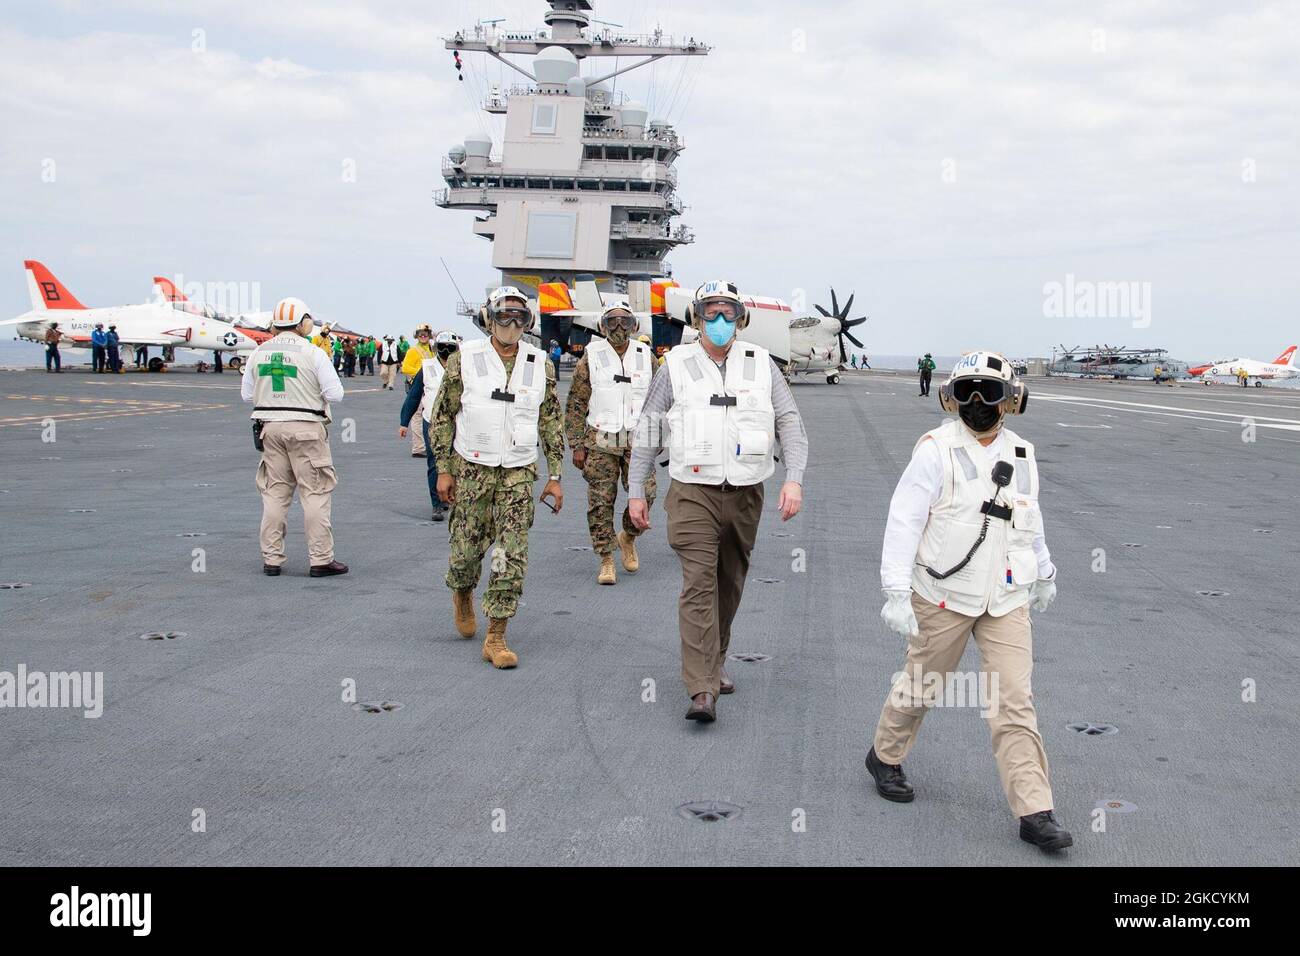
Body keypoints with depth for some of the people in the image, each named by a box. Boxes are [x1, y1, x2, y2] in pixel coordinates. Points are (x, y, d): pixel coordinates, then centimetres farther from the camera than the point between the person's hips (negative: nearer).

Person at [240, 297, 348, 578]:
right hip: (306, 428, -5)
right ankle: (321, 560, 3)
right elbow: (335, 394, -10)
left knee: (275, 492, 13)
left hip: (270, 427, 5)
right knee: (315, 494, 1)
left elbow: (246, 394, 11)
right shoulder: (313, 354, -9)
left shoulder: (258, 353, 5)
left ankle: (271, 558, 16)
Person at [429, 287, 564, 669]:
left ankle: (496, 637, 3)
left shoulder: (540, 365, 4)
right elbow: (442, 416, 3)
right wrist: (444, 469, -2)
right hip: (472, 469, -1)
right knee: (468, 547, 6)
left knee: (512, 558, -5)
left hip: (519, 473, 1)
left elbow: (551, 422, 9)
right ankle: (462, 594, 41)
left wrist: (554, 476, 5)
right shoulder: (464, 360, -2)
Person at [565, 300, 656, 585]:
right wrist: (577, 446, -3)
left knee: (645, 494, -8)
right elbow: (576, 404, 2)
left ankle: (628, 537, 21)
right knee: (601, 502, -1)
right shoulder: (591, 357, 0)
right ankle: (606, 561, 10)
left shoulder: (646, 357, 7)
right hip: (600, 442, -1)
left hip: (637, 441, 1)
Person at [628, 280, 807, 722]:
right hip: (694, 492, -3)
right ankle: (702, 691, -16)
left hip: (745, 494, 3)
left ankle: (714, 662, 34)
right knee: (699, 585, -13)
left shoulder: (761, 365, 5)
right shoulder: (677, 366, 0)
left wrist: (793, 480, -9)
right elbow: (647, 430, 6)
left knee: (730, 584, 14)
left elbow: (790, 424, 4)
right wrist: (636, 491, 4)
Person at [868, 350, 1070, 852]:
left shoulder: (1021, 455, 7)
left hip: (1006, 601, 4)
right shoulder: (937, 449, -11)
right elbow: (904, 520, -14)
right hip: (944, 597, -4)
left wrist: (1044, 571, 33)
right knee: (921, 685, 12)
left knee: (1014, 704, -1)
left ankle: (1034, 812, 0)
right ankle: (885, 757, 38)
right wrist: (897, 593, -20)